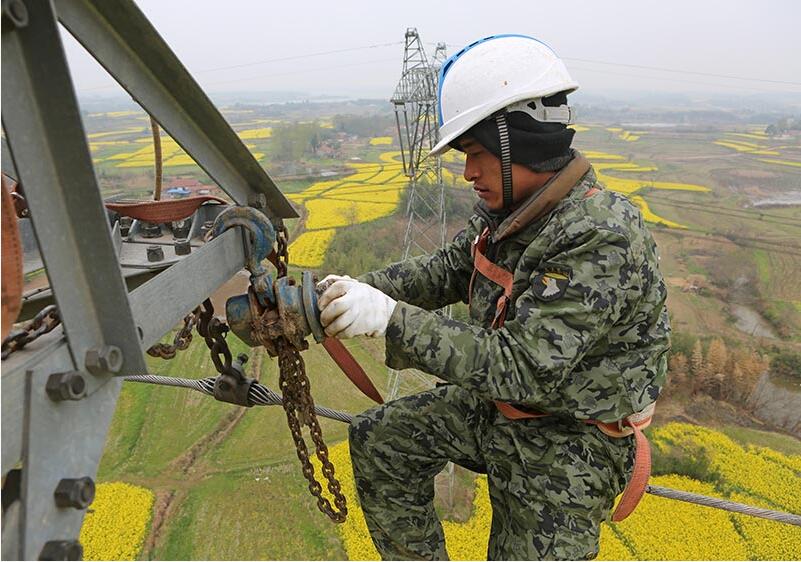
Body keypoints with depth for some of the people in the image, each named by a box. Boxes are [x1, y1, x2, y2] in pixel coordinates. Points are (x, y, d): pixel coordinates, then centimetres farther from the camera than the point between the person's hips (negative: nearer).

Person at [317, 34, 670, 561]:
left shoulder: (603, 240, -31)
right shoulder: (512, 207, -4)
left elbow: (520, 367, -34)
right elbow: (445, 270, 4)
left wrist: (391, 319, -37)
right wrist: (360, 290, -11)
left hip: (567, 442, -7)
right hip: (499, 405, 8)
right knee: (378, 439, 10)